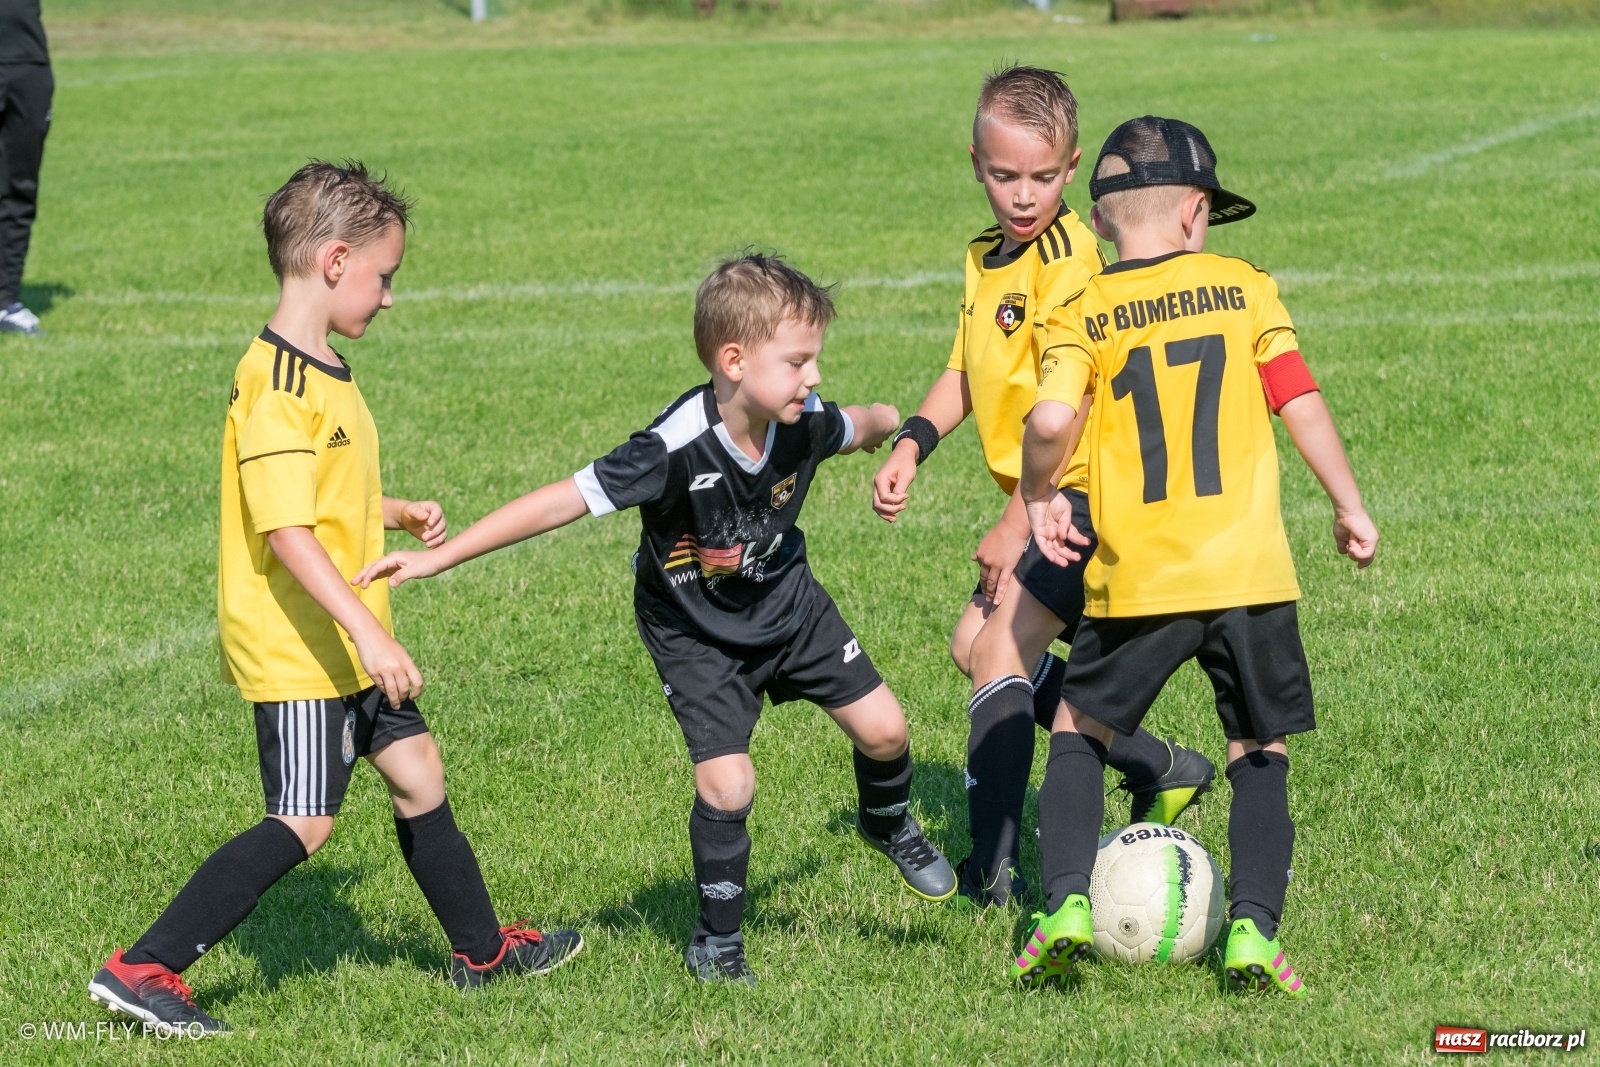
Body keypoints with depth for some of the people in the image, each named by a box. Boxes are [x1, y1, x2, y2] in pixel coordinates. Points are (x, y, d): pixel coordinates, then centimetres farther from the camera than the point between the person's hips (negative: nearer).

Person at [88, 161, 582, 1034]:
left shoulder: (323, 373, 11)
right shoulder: (277, 387, -22)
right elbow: (286, 530, -29)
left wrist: (397, 514, 11)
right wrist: (369, 634, -32)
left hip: (346, 645, 10)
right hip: (292, 646, -10)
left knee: (416, 771, 18)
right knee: (304, 822, -10)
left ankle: (481, 950, 35)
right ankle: (142, 969, -9)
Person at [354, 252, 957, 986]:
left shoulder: (804, 426, -22)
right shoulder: (674, 451, -38)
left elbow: (863, 425, 4)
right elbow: (562, 502, -36)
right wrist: (438, 558, -37)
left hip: (787, 602, 5)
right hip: (694, 630, -5)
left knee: (881, 728, 5)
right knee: (727, 784, -14)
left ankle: (887, 823, 40)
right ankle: (717, 940, 9)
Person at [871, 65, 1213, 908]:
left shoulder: (1070, 261, -19)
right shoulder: (984, 260, 10)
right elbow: (965, 374, 19)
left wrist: (1018, 525, -20)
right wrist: (911, 443, 0)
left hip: (1086, 496, -10)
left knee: (1002, 649, -17)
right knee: (976, 644, 16)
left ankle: (992, 863, -20)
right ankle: (1163, 769, 24)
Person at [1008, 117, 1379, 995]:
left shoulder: (1082, 317, 0)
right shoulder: (1246, 289, 4)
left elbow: (1050, 420, -16)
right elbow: (1301, 404, 1)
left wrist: (1038, 496, 3)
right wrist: (1349, 508, 11)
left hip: (1137, 580, -1)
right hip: (1249, 570, 1)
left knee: (1080, 734, 17)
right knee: (1260, 756, 13)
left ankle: (1066, 902, 0)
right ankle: (1253, 926, -3)